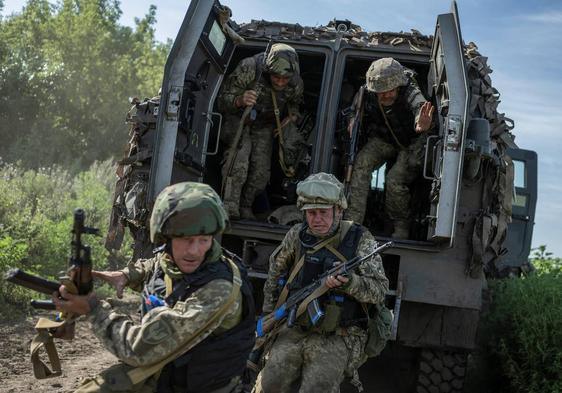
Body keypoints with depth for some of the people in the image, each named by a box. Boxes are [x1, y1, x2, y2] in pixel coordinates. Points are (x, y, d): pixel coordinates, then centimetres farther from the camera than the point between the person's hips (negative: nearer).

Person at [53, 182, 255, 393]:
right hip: (161, 366, 7)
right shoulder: (168, 259, -8)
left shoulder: (219, 291, -32)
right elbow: (151, 268, 20)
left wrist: (93, 308, -20)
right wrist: (125, 275, -1)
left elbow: (142, 348, -31)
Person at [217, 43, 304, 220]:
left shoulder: (296, 85, -19)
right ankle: (230, 208, -23)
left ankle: (245, 208, 14)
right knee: (239, 158, -26)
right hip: (239, 119, -3)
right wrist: (240, 101, -44)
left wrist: (292, 117, -14)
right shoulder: (249, 69, -31)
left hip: (264, 126, 4)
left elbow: (294, 105, 8)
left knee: (261, 170, -6)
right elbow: (222, 99, -23)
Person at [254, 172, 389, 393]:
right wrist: (268, 314, 18)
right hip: (294, 331, 3)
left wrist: (349, 283, -29)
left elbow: (380, 290, -10)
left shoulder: (359, 239, -6)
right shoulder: (297, 235, 3)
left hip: (337, 339, -3)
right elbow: (276, 268, 20)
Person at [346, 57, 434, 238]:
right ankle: (353, 220, -19)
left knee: (395, 180, -25)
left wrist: (421, 126, -81)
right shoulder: (368, 95, -18)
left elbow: (419, 106, -57)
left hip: (411, 143, -4)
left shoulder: (410, 93, -35)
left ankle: (401, 227, 2)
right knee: (360, 164, -23)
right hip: (384, 139, 4)